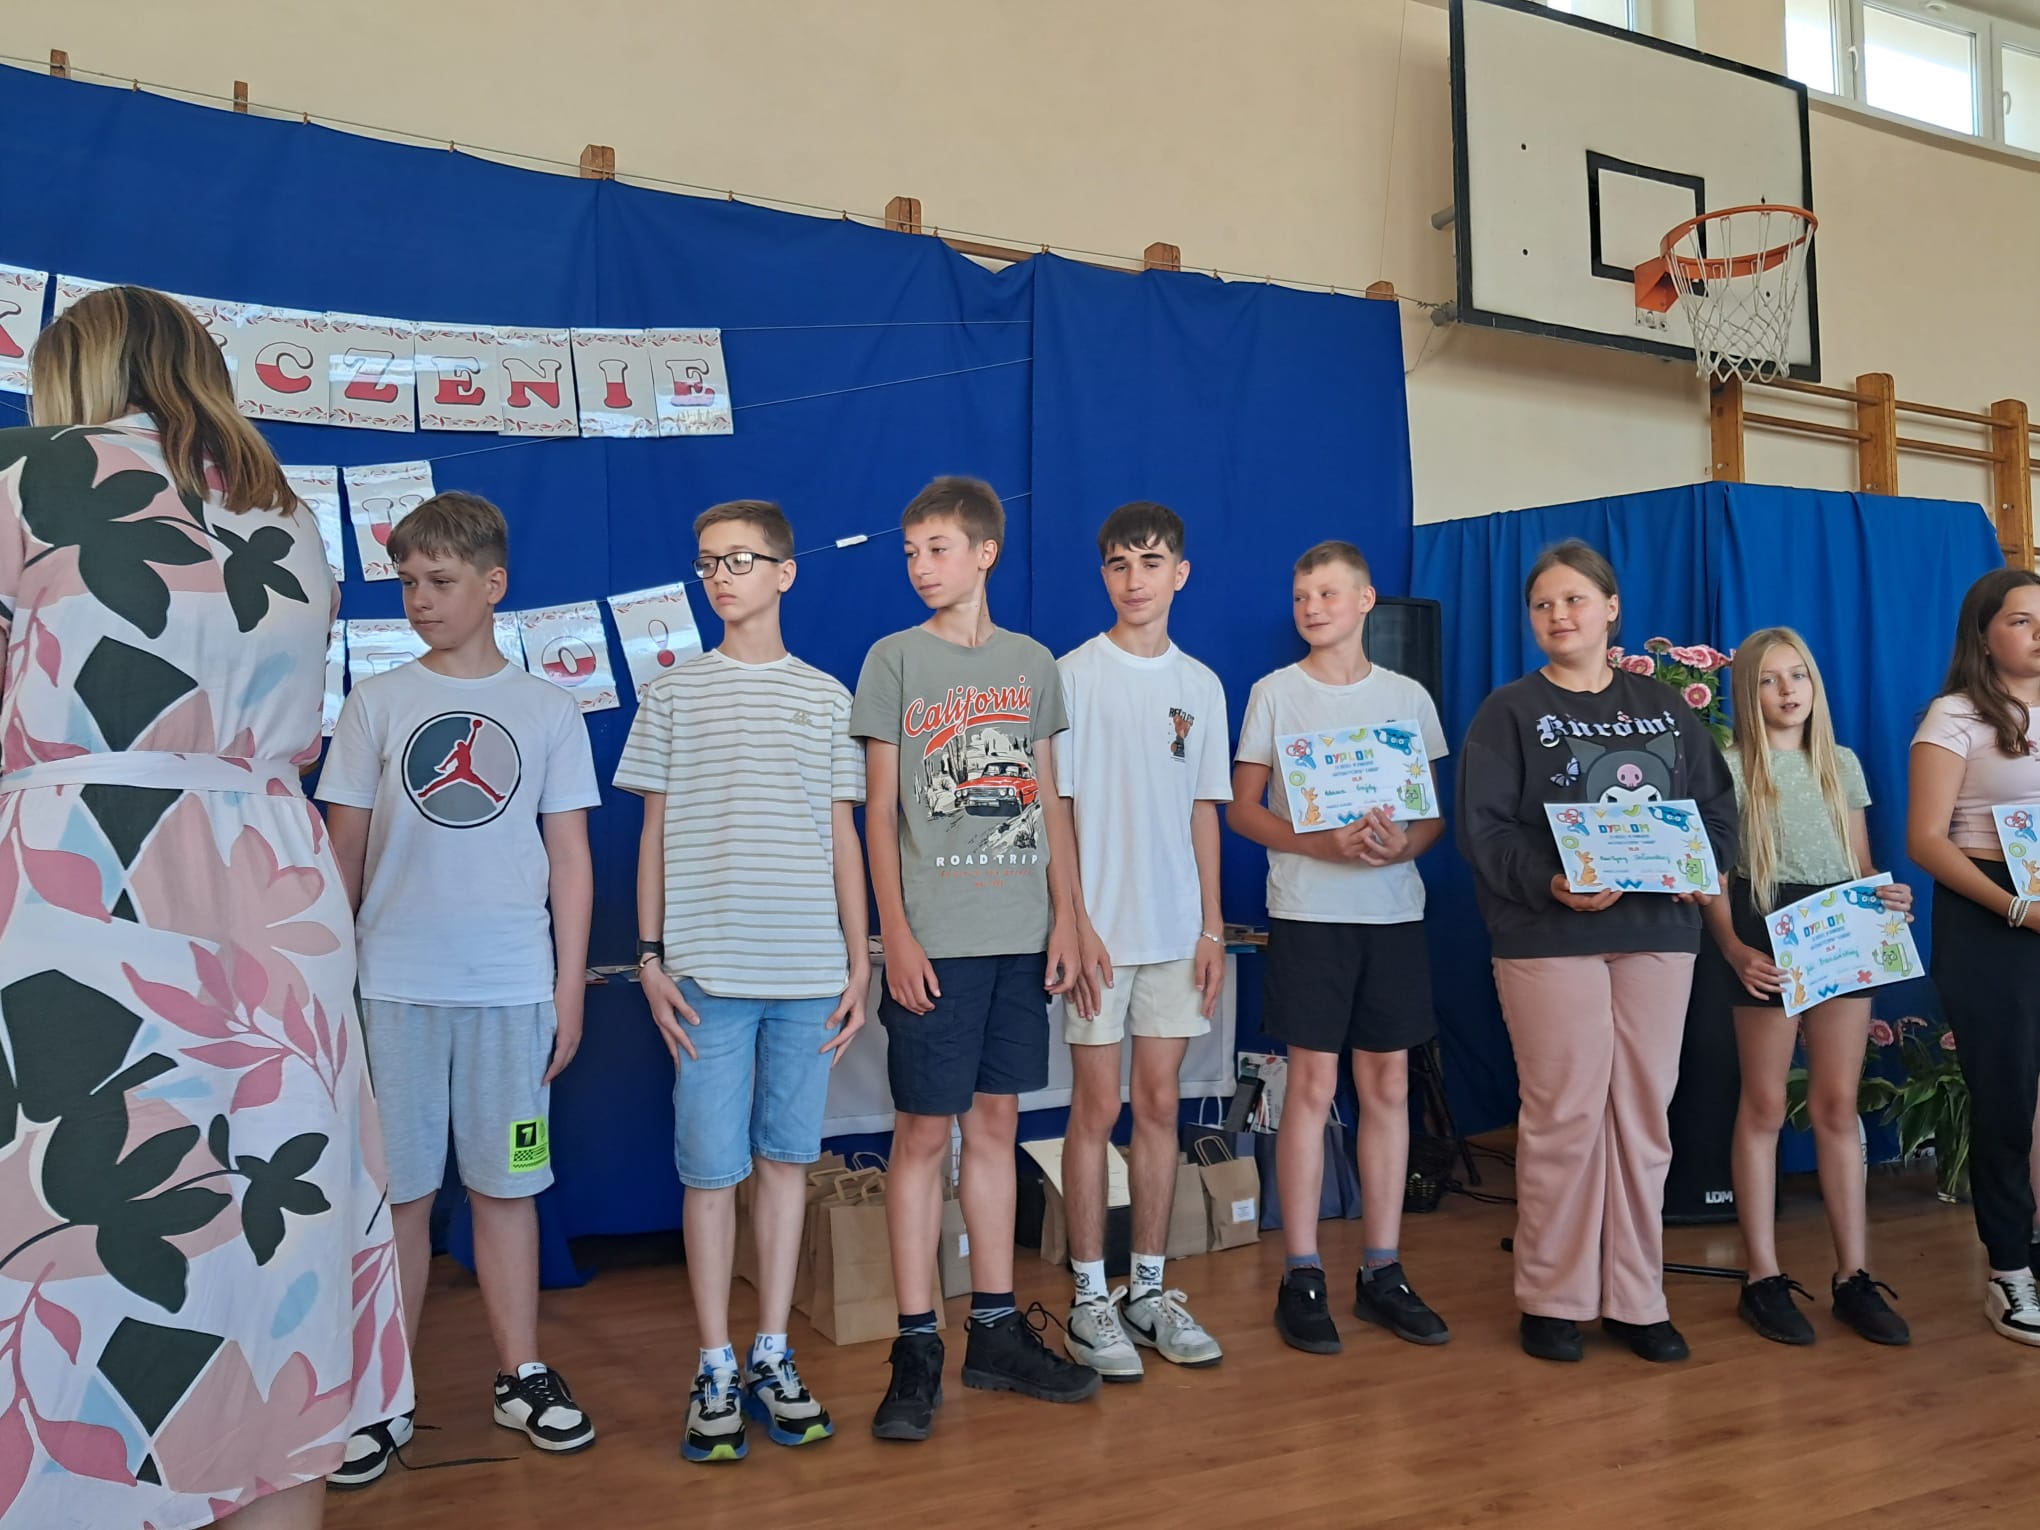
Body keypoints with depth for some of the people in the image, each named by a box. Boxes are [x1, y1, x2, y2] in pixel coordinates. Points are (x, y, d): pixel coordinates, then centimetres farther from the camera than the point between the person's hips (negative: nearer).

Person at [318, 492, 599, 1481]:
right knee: (397, 1192, 4)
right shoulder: (376, 704, 6)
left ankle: (521, 1377, 21)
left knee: (506, 1184, 7)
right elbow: (343, 852, 8)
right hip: (395, 985, 0)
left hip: (514, 988, 0)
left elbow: (571, 858, 7)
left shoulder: (547, 708, 6)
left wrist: (569, 990, 3)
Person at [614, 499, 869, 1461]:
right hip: (707, 971, -1)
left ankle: (772, 1356, 19)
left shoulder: (826, 698, 9)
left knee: (786, 1158, 8)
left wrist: (858, 963, 6)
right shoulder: (673, 694, 7)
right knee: (711, 1167, 1)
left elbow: (844, 837, 10)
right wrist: (650, 957, -1)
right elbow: (654, 833, 7)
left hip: (810, 969, 1)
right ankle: (717, 1370, 13)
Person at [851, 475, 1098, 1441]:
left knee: (996, 1124, 10)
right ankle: (916, 1349, 7)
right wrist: (896, 934, -9)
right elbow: (879, 811, -1)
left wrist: (1063, 916, 4)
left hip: (1020, 934, 4)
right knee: (923, 1133, -1)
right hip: (935, 939, -4)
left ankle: (996, 1332, 19)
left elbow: (1049, 802, 13)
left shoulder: (1032, 664, 11)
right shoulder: (895, 659, 1)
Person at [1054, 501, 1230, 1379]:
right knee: (1097, 1108, 0)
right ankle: (1090, 1299, 10)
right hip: (1100, 928, -4)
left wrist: (1212, 927, 7)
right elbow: (1055, 810, -6)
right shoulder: (1074, 676, -4)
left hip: (1176, 929, 4)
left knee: (1160, 1105, 8)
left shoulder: (1201, 686, 10)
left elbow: (1203, 812, 12)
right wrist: (1077, 924, -12)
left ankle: (1149, 1290, 19)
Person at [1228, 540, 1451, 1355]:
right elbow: (1243, 809, 1)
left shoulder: (1408, 696, 10)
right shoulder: (1274, 693, 3)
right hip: (1308, 911, -3)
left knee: (1388, 1084, 6)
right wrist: (1321, 843, -16)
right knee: (1312, 1084, -3)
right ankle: (1302, 1278, 5)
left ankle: (1382, 1271, 15)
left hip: (1394, 910, 3)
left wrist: (1405, 844, -12)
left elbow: (1436, 811, 11)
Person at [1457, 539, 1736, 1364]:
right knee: (1564, 1114, -3)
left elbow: (1717, 805, 12)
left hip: (1658, 933, 4)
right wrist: (1551, 884, -22)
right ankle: (1553, 1300, 9)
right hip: (1550, 938, -4)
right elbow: (1483, 830, -7)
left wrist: (1703, 866, -8)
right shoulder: (1510, 711, 2)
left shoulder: (1664, 706, 14)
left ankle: (1636, 1298, 16)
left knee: (1644, 1114, 6)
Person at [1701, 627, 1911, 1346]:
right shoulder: (1730, 768, 0)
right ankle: (1764, 1278, 7)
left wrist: (1889, 898, -7)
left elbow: (1862, 864, 15)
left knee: (1838, 1105, 4)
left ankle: (1854, 1274, 10)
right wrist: (1734, 948, -18)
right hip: (1768, 936, -4)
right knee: (1764, 1106, 1)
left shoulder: (1842, 764, 14)